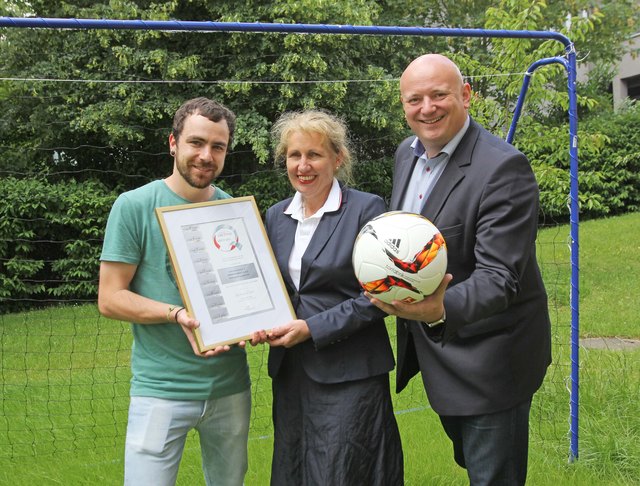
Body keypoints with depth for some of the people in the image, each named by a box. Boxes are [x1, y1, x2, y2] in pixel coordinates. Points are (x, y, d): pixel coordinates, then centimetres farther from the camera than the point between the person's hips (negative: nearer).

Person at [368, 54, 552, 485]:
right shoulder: (407, 153, 2)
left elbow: (498, 276, -31)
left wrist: (440, 310, -48)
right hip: (434, 349, 8)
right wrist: (396, 293, 7)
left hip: (490, 363, -8)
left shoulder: (504, 167, -24)